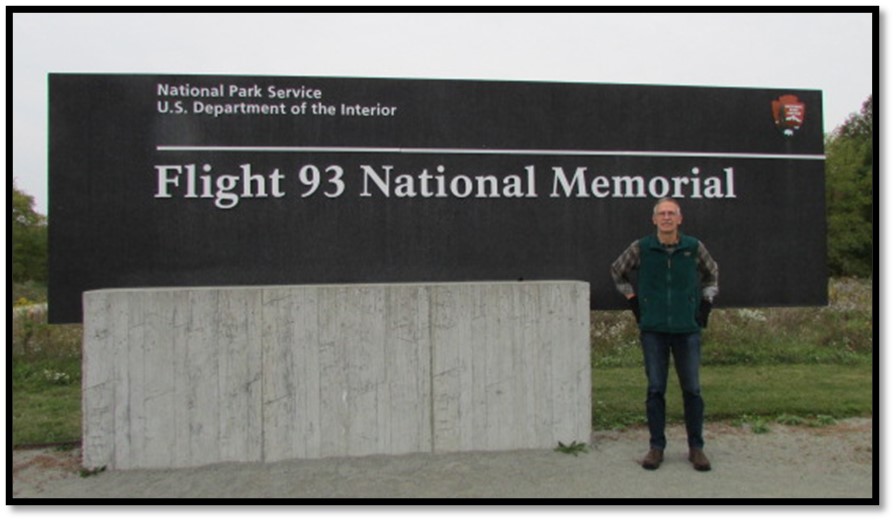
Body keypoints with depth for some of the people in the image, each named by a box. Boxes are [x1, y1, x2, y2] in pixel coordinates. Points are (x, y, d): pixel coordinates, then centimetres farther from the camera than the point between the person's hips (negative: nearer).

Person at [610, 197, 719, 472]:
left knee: (692, 390, 4)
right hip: (653, 330, 0)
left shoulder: (694, 247, 0)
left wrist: (707, 304, 9)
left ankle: (696, 448, 17)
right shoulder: (641, 248, -2)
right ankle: (656, 447, 13)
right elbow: (617, 271, 14)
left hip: (687, 329, 1)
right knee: (655, 389, 2)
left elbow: (711, 272, 20)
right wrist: (633, 301, 7)